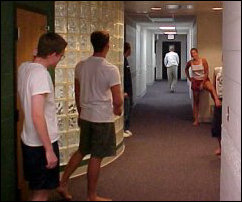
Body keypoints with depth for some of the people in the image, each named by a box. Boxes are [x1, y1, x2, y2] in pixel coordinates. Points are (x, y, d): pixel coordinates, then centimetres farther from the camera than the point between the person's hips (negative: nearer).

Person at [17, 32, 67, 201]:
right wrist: (49, 149, -23)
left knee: (39, 188, 22)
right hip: (42, 143, -9)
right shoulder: (40, 74, -23)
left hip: (29, 140, 9)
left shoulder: (24, 67, 3)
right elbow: (37, 116, -27)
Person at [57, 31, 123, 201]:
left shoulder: (81, 66, 1)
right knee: (96, 157, 5)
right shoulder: (111, 70, -17)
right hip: (103, 119, -6)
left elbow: (77, 94, 11)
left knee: (82, 151, 22)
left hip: (85, 117, 6)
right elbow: (118, 101, -17)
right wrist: (118, 110, 5)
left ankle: (63, 184, 23)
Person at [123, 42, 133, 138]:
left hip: (128, 91, 10)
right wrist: (123, 91, -22)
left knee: (128, 109, 15)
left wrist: (129, 91, 18)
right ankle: (123, 130, 5)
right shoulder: (122, 61, -17)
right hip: (125, 91, -10)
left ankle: (126, 129, 23)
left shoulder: (125, 60, 13)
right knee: (125, 111, -3)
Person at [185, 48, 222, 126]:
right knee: (196, 101, 5)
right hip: (195, 81, 2)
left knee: (211, 87, -38)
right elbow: (186, 69, 21)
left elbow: (206, 73, -10)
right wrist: (189, 78, 10)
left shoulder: (203, 60, -9)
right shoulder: (190, 62, -1)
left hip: (204, 80, -2)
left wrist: (202, 83, -14)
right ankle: (196, 120, 11)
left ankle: (217, 101, -59)